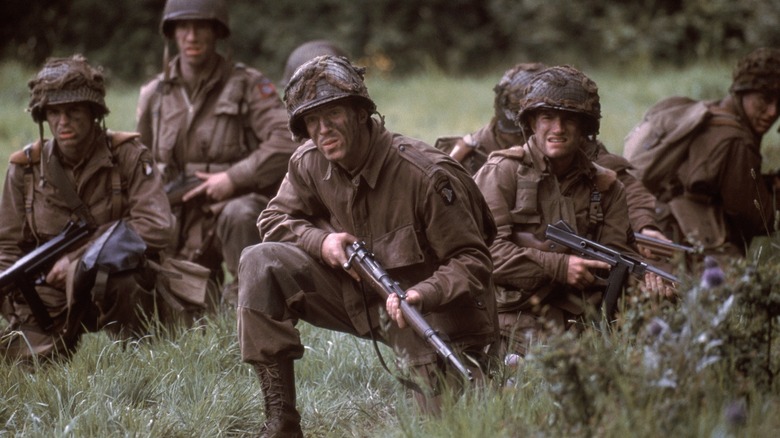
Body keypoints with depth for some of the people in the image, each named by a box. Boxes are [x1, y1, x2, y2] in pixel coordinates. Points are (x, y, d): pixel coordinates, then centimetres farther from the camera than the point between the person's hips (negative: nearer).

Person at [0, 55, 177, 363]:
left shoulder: (128, 156, -7)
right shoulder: (25, 169, 1)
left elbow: (156, 228, -20)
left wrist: (75, 259, -19)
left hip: (122, 289, -3)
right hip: (50, 297, 3)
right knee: (30, 358, -23)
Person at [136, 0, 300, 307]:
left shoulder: (248, 85, -5)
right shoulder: (154, 96, 8)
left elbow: (287, 143, -17)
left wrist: (233, 178, -21)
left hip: (241, 203, -4)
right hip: (185, 224, 4)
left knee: (238, 215, -39)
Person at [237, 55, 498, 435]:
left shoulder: (425, 175, -23)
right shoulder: (309, 165, -6)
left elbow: (471, 261, -20)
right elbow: (275, 219, 7)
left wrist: (422, 295, -39)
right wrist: (321, 240, -15)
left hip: (430, 310, -5)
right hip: (358, 296, 6)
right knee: (261, 264, -15)